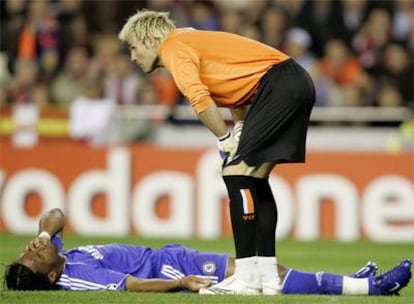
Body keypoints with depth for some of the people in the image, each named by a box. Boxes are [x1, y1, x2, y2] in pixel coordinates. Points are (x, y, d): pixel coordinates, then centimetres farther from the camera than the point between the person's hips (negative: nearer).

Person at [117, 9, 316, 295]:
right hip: (299, 82, 10)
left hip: (278, 84, -10)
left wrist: (226, 139, -9)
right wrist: (241, 130, 8)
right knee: (255, 177, 13)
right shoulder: (193, 42, 25)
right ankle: (269, 277, 13)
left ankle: (247, 278, -12)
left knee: (236, 171, -9)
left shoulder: (174, 49, -4)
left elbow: (199, 98, -20)